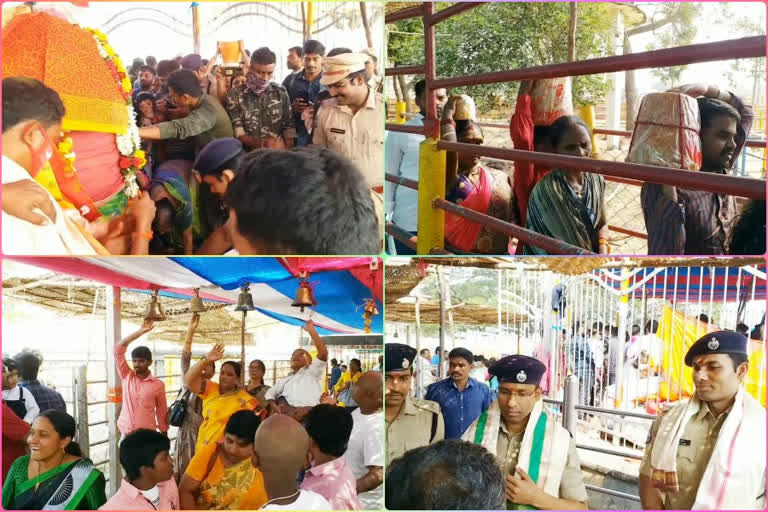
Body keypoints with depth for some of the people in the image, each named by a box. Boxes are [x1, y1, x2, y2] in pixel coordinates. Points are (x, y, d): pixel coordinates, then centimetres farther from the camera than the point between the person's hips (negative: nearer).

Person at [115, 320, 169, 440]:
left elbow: (162, 412, 6)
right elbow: (118, 349, -6)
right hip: (126, 436, 2)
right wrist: (140, 332, -10)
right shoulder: (126, 377, 2)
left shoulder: (158, 384, -2)